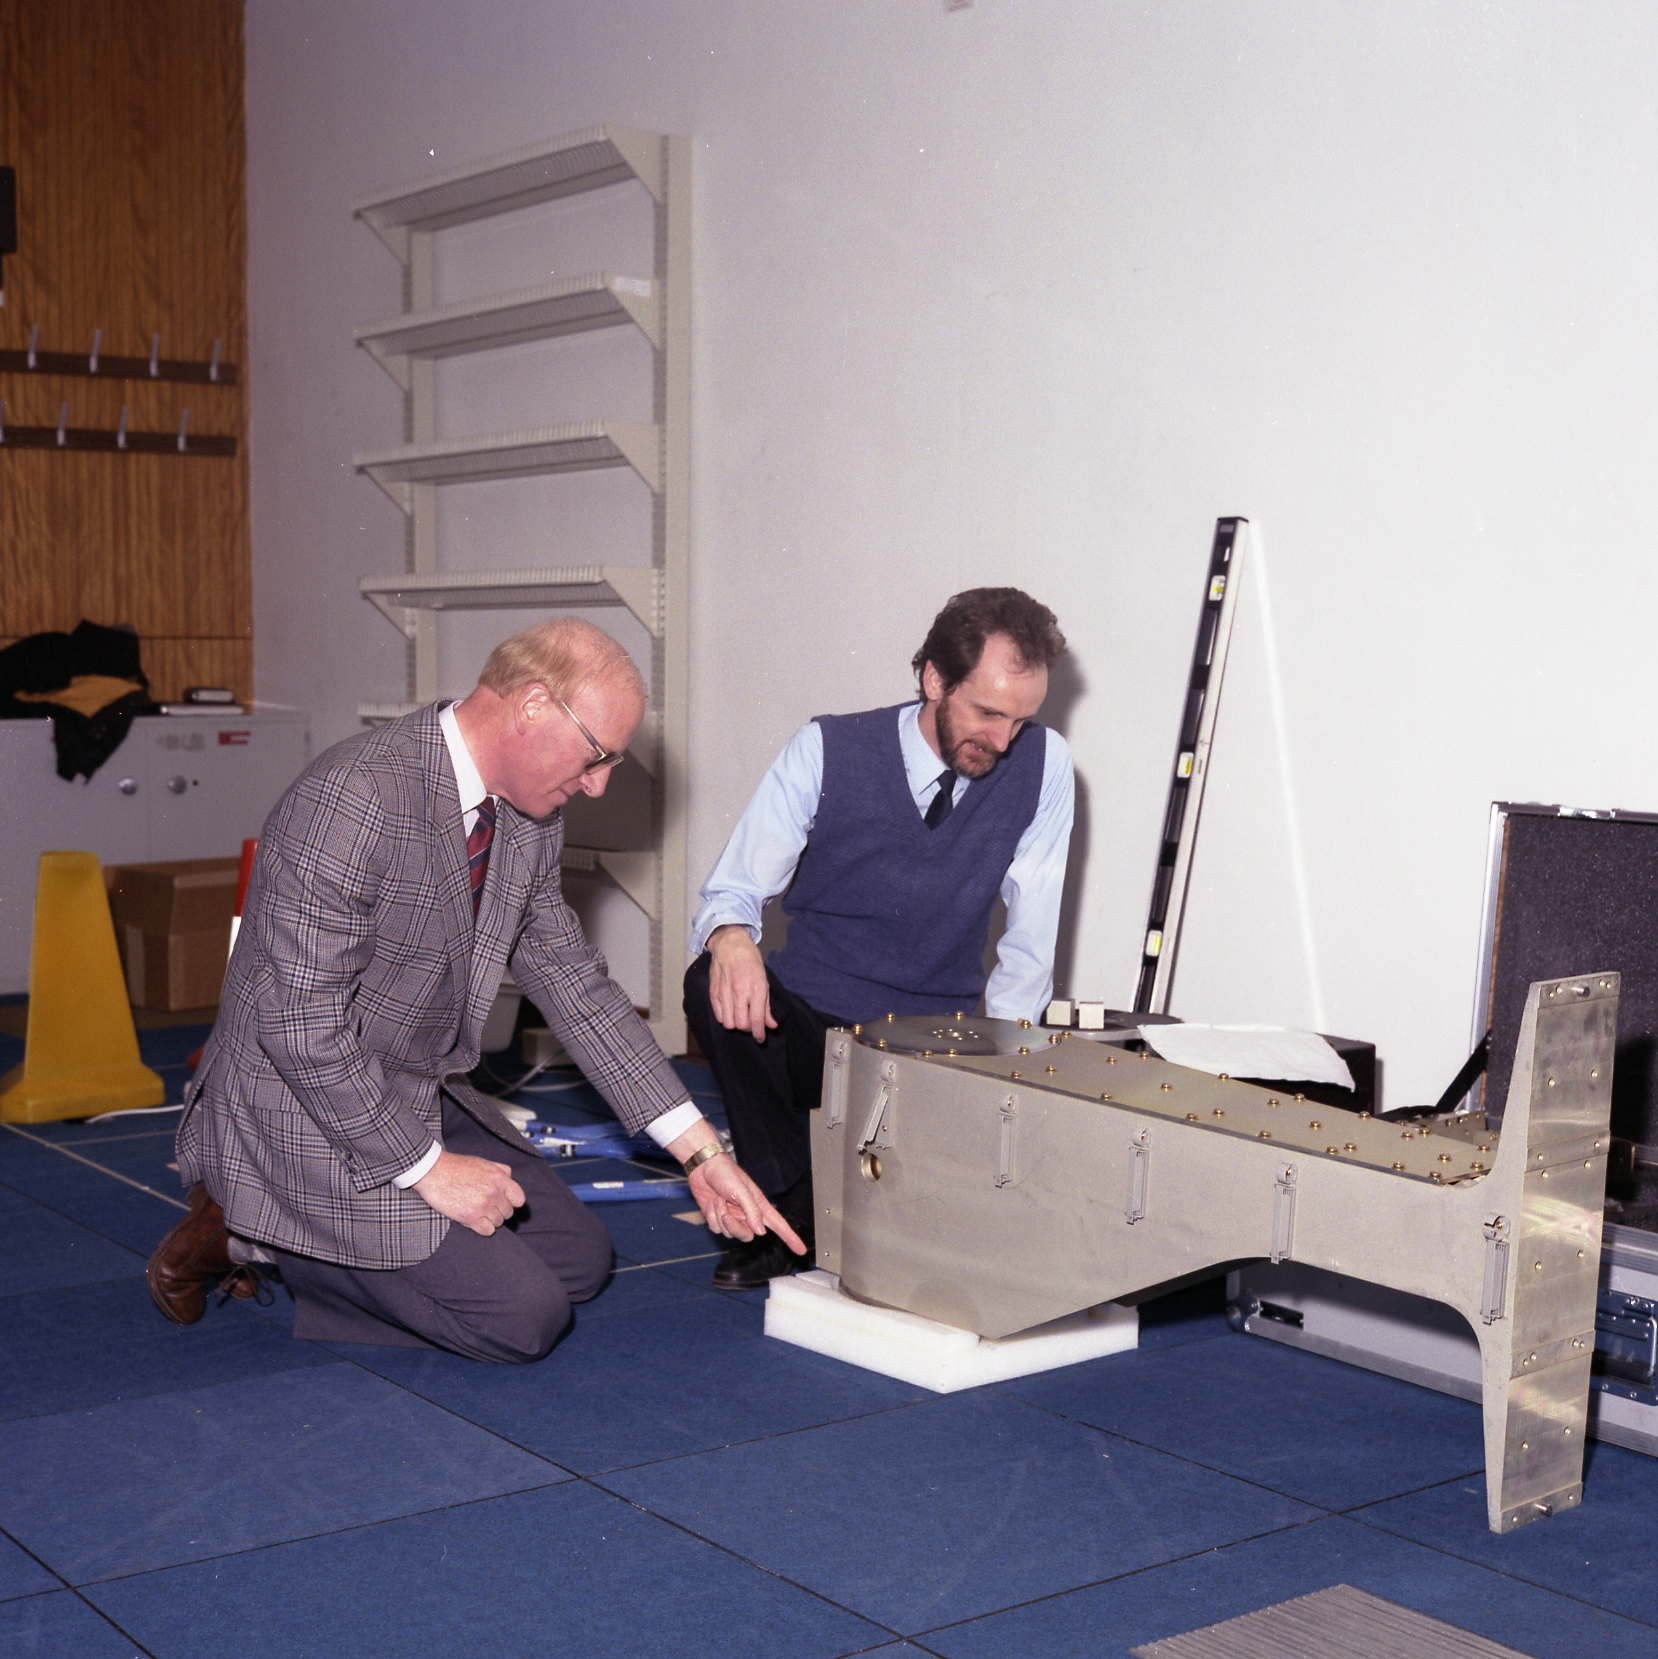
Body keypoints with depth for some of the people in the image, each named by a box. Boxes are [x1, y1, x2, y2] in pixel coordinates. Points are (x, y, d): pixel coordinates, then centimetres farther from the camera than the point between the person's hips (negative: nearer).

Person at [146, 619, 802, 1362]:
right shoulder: (354, 800, -28)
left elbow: (572, 980, 8)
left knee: (579, 1258, 11)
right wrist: (427, 1167, -21)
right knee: (523, 1316, -13)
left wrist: (699, 1148, 4)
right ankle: (248, 1235, 1)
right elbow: (301, 1025, -27)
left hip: (424, 1098, 9)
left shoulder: (527, 815, 0)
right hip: (308, 1113, -9)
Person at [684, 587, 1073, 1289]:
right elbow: (733, 890, -8)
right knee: (714, 986, -32)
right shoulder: (827, 751, -9)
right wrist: (730, 937, -33)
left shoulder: (1041, 764, -7)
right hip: (808, 1020, 0)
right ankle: (790, 1210, -11)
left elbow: (1029, 941, -3)